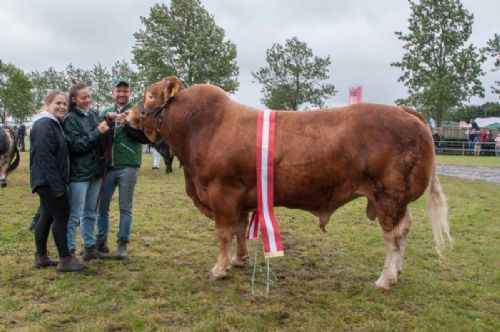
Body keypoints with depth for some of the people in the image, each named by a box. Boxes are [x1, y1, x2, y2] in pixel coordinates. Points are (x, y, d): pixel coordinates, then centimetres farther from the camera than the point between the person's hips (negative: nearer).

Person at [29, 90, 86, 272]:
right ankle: (65, 260, 0)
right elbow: (45, 158, -23)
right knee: (61, 216, -6)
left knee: (46, 216, 14)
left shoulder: (54, 124, 15)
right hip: (48, 180, -10)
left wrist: (58, 183, 16)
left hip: (47, 181, 10)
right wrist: (57, 185, -24)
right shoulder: (44, 125, -17)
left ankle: (41, 256, 23)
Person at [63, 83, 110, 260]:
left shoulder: (94, 115, 9)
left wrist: (107, 130, -2)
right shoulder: (70, 119, -8)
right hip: (79, 173, -6)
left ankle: (89, 247, 25)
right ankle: (69, 252, 7)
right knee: (75, 215, -1)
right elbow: (76, 145, -15)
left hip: (95, 171, 6)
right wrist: (97, 132, -20)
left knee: (90, 213, 15)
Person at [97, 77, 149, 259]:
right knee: (102, 206, 10)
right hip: (107, 166, 4)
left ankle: (122, 244, 13)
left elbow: (147, 137, -6)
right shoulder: (106, 112, 13)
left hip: (128, 167, -4)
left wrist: (127, 126, -17)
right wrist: (106, 118, -14)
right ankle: (101, 241, 25)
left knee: (125, 208, 3)